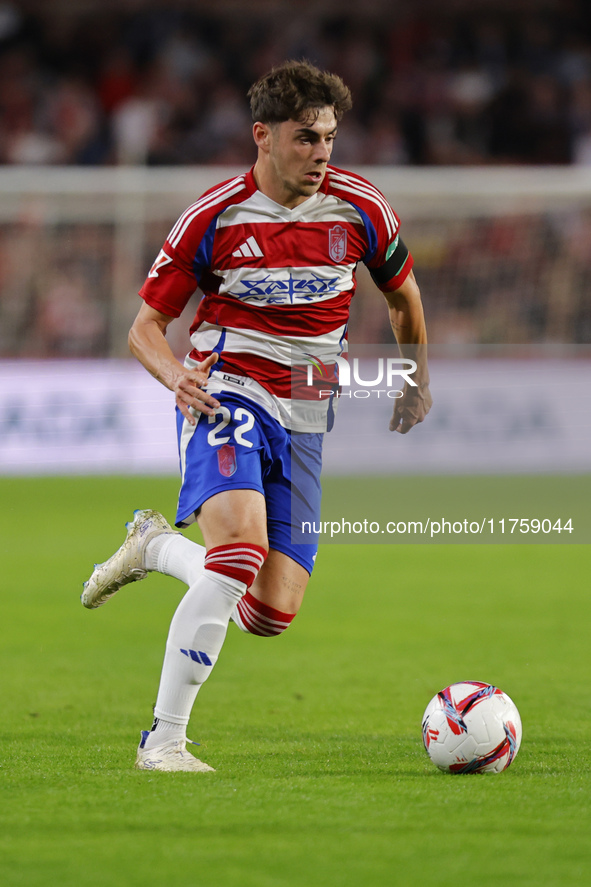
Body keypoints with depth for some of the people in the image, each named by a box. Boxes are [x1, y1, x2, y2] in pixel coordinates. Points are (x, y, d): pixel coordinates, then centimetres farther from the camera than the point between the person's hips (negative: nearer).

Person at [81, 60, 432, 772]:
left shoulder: (361, 210, 0)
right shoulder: (214, 216, -7)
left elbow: (403, 296, 20)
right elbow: (146, 325, -2)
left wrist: (418, 383, 28)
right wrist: (175, 373, -23)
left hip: (304, 417, 4)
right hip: (227, 393, -4)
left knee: (271, 614, -3)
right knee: (242, 549, -31)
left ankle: (157, 546, 28)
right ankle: (163, 741, -25)